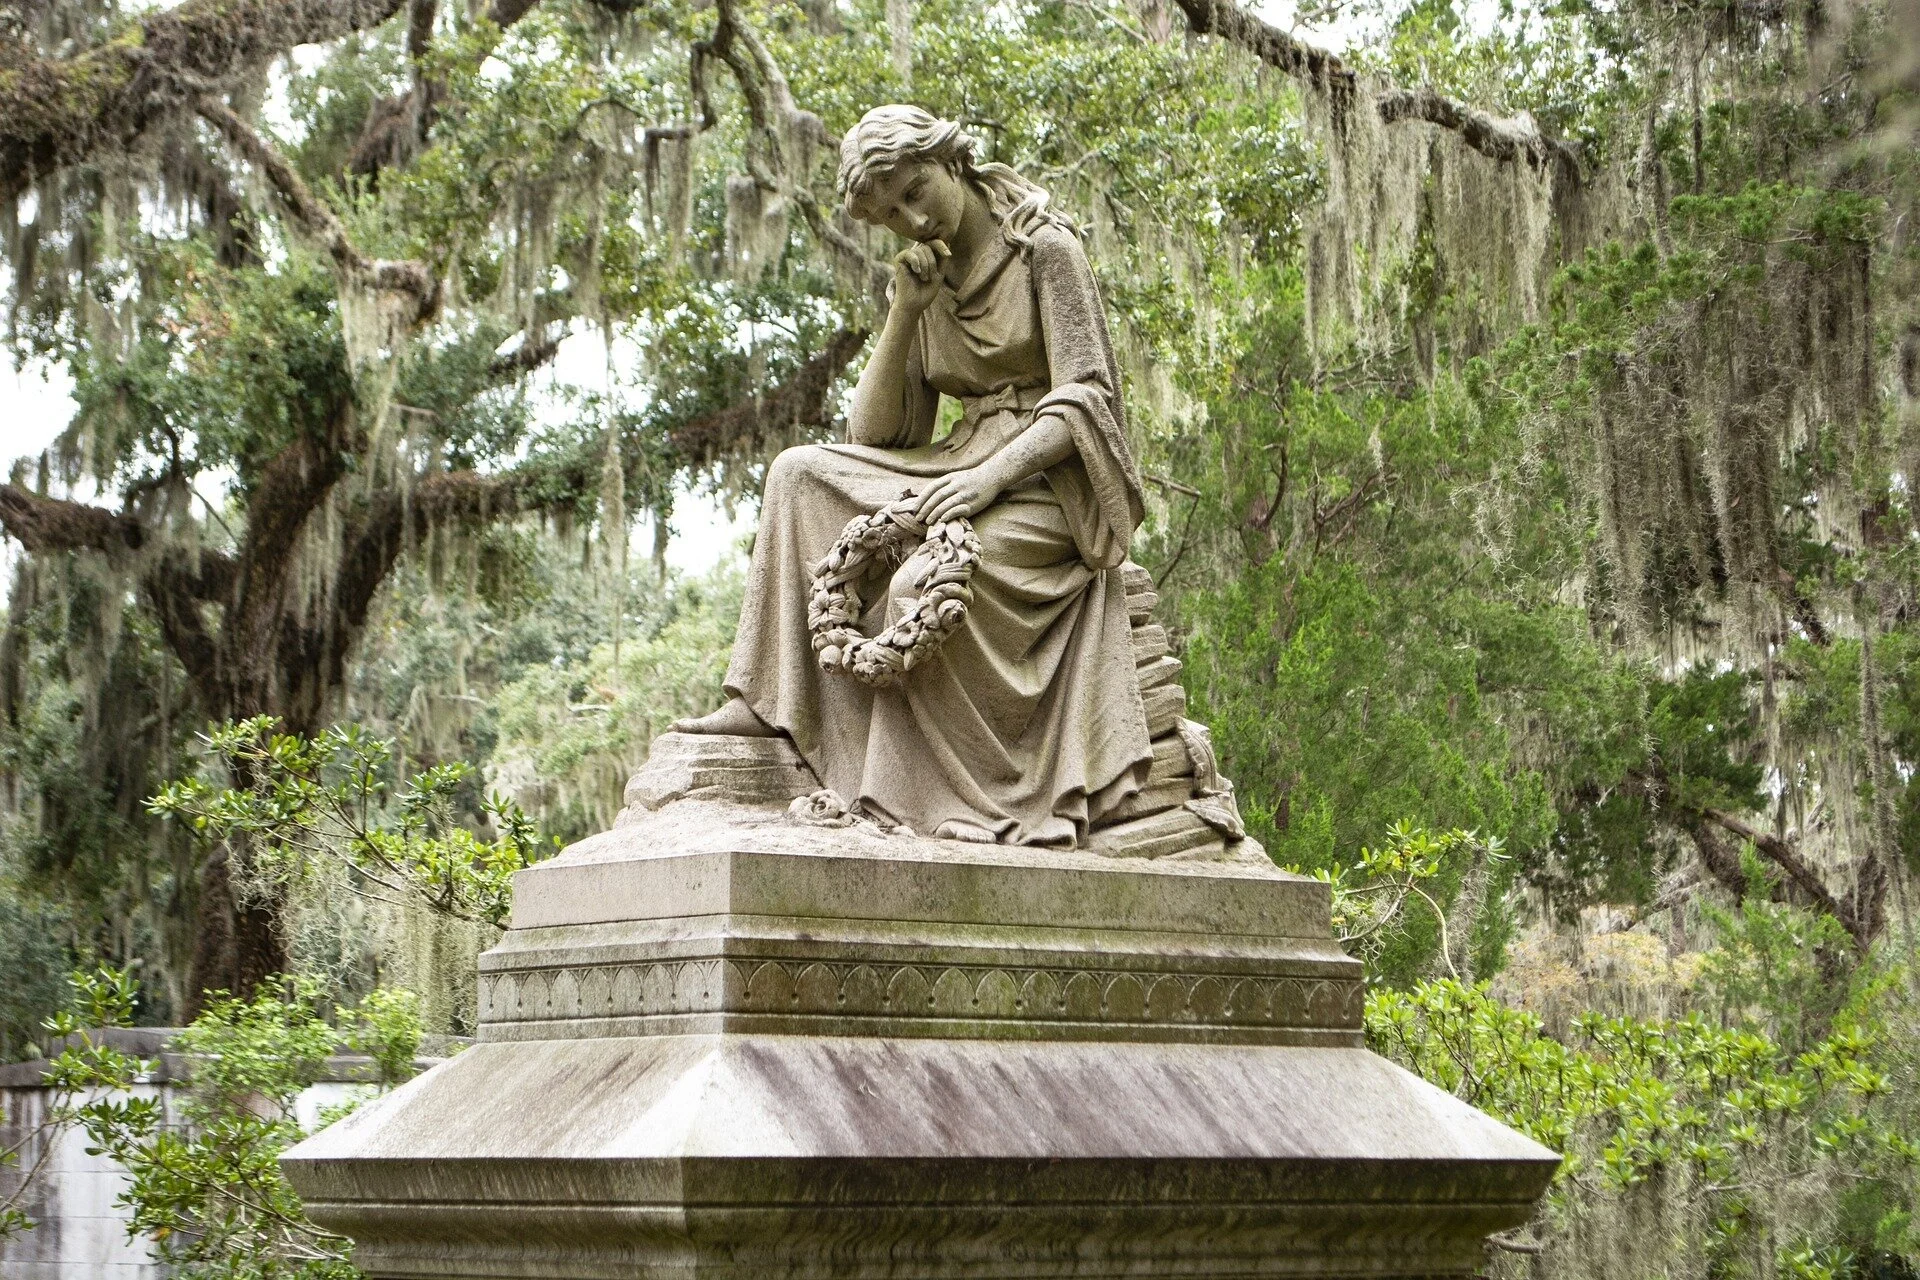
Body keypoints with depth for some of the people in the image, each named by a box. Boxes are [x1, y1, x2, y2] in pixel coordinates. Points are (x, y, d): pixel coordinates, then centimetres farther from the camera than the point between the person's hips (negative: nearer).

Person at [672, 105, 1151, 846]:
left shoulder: (1044, 250, -4)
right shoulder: (930, 284, 15)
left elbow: (1084, 400, -13)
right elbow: (874, 435, 8)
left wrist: (992, 474, -27)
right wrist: (904, 314, -3)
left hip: (1048, 481, -7)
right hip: (967, 472, 7)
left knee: (922, 583, -34)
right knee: (802, 473, -10)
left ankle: (962, 807, -24)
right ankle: (763, 703, -15)